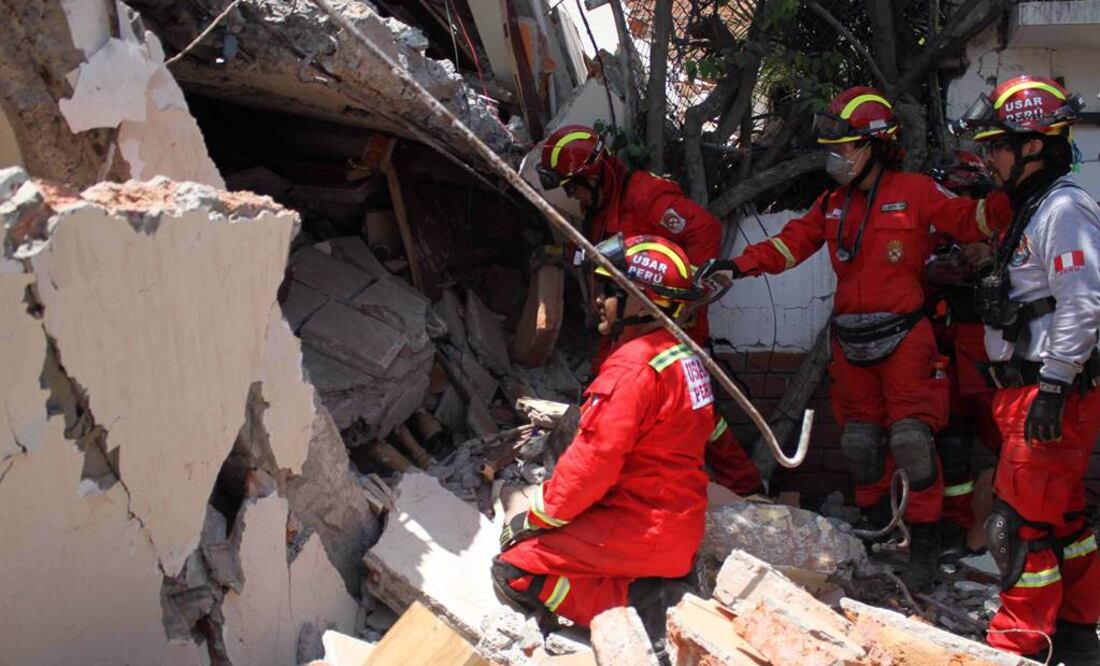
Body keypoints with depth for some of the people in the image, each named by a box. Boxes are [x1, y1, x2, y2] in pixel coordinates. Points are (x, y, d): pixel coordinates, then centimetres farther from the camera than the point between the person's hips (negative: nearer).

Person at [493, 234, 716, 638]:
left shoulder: (633, 367, -22)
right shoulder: (682, 354, 6)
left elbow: (592, 464, -22)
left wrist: (535, 518, -8)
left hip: (642, 528, -9)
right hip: (681, 525, 10)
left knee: (512, 571, -7)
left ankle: (634, 602, -11)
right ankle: (662, 579, 10)